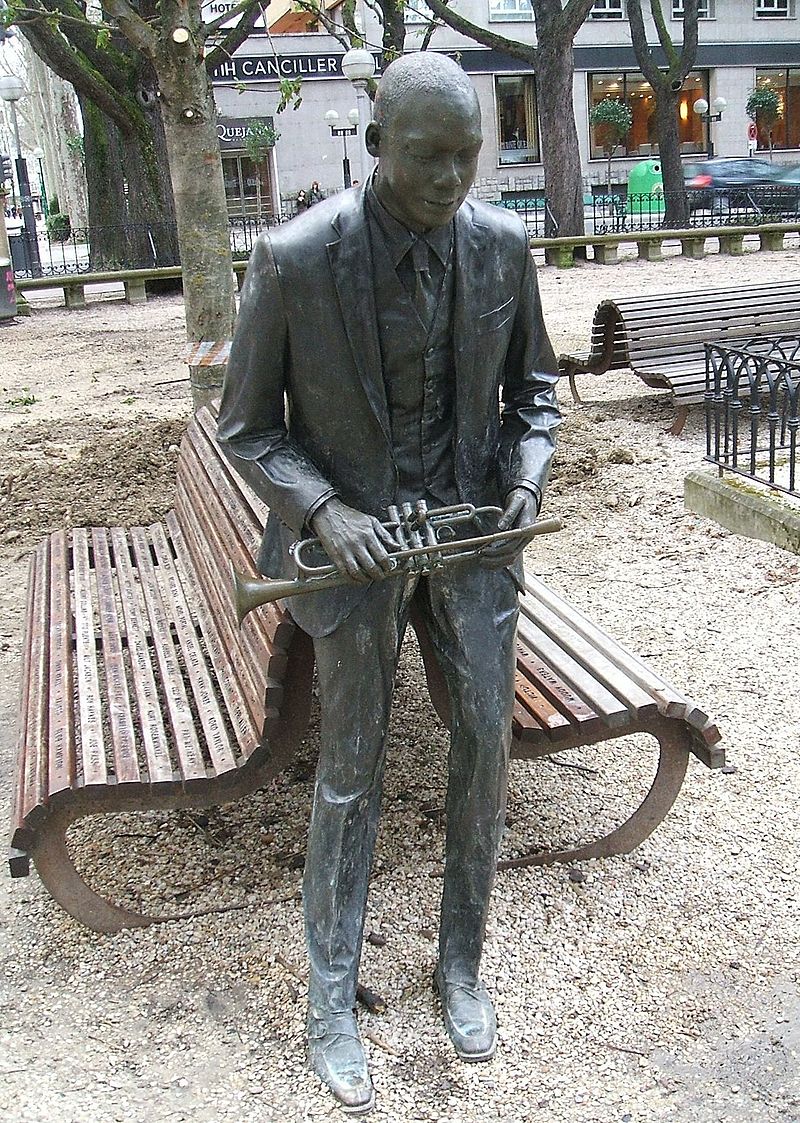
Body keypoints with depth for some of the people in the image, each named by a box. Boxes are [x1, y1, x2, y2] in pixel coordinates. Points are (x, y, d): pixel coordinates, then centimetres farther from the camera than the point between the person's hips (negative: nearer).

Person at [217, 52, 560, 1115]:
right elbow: (248, 427, -7)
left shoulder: (502, 244, -7)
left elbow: (532, 388, 9)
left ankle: (462, 963, 29)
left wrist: (525, 475, -9)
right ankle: (333, 1004, 24)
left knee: (486, 739, 6)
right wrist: (324, 513, -22)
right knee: (351, 765, 5)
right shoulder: (294, 259, -18)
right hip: (353, 534, -3)